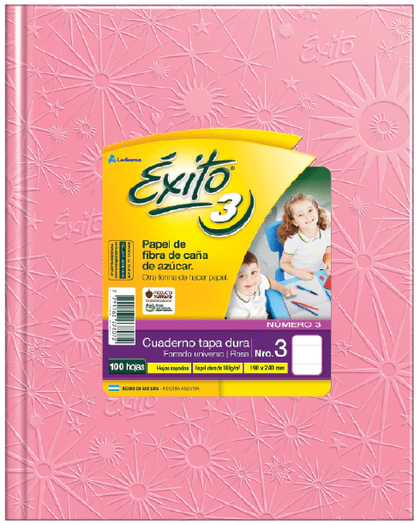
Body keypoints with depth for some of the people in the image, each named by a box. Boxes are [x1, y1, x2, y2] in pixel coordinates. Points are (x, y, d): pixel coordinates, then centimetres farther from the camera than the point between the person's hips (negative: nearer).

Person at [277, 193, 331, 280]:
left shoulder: (326, 232, -8)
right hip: (295, 279, -4)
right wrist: (297, 272, -25)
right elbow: (284, 263, -8)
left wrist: (328, 262, -11)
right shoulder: (292, 240, -21)